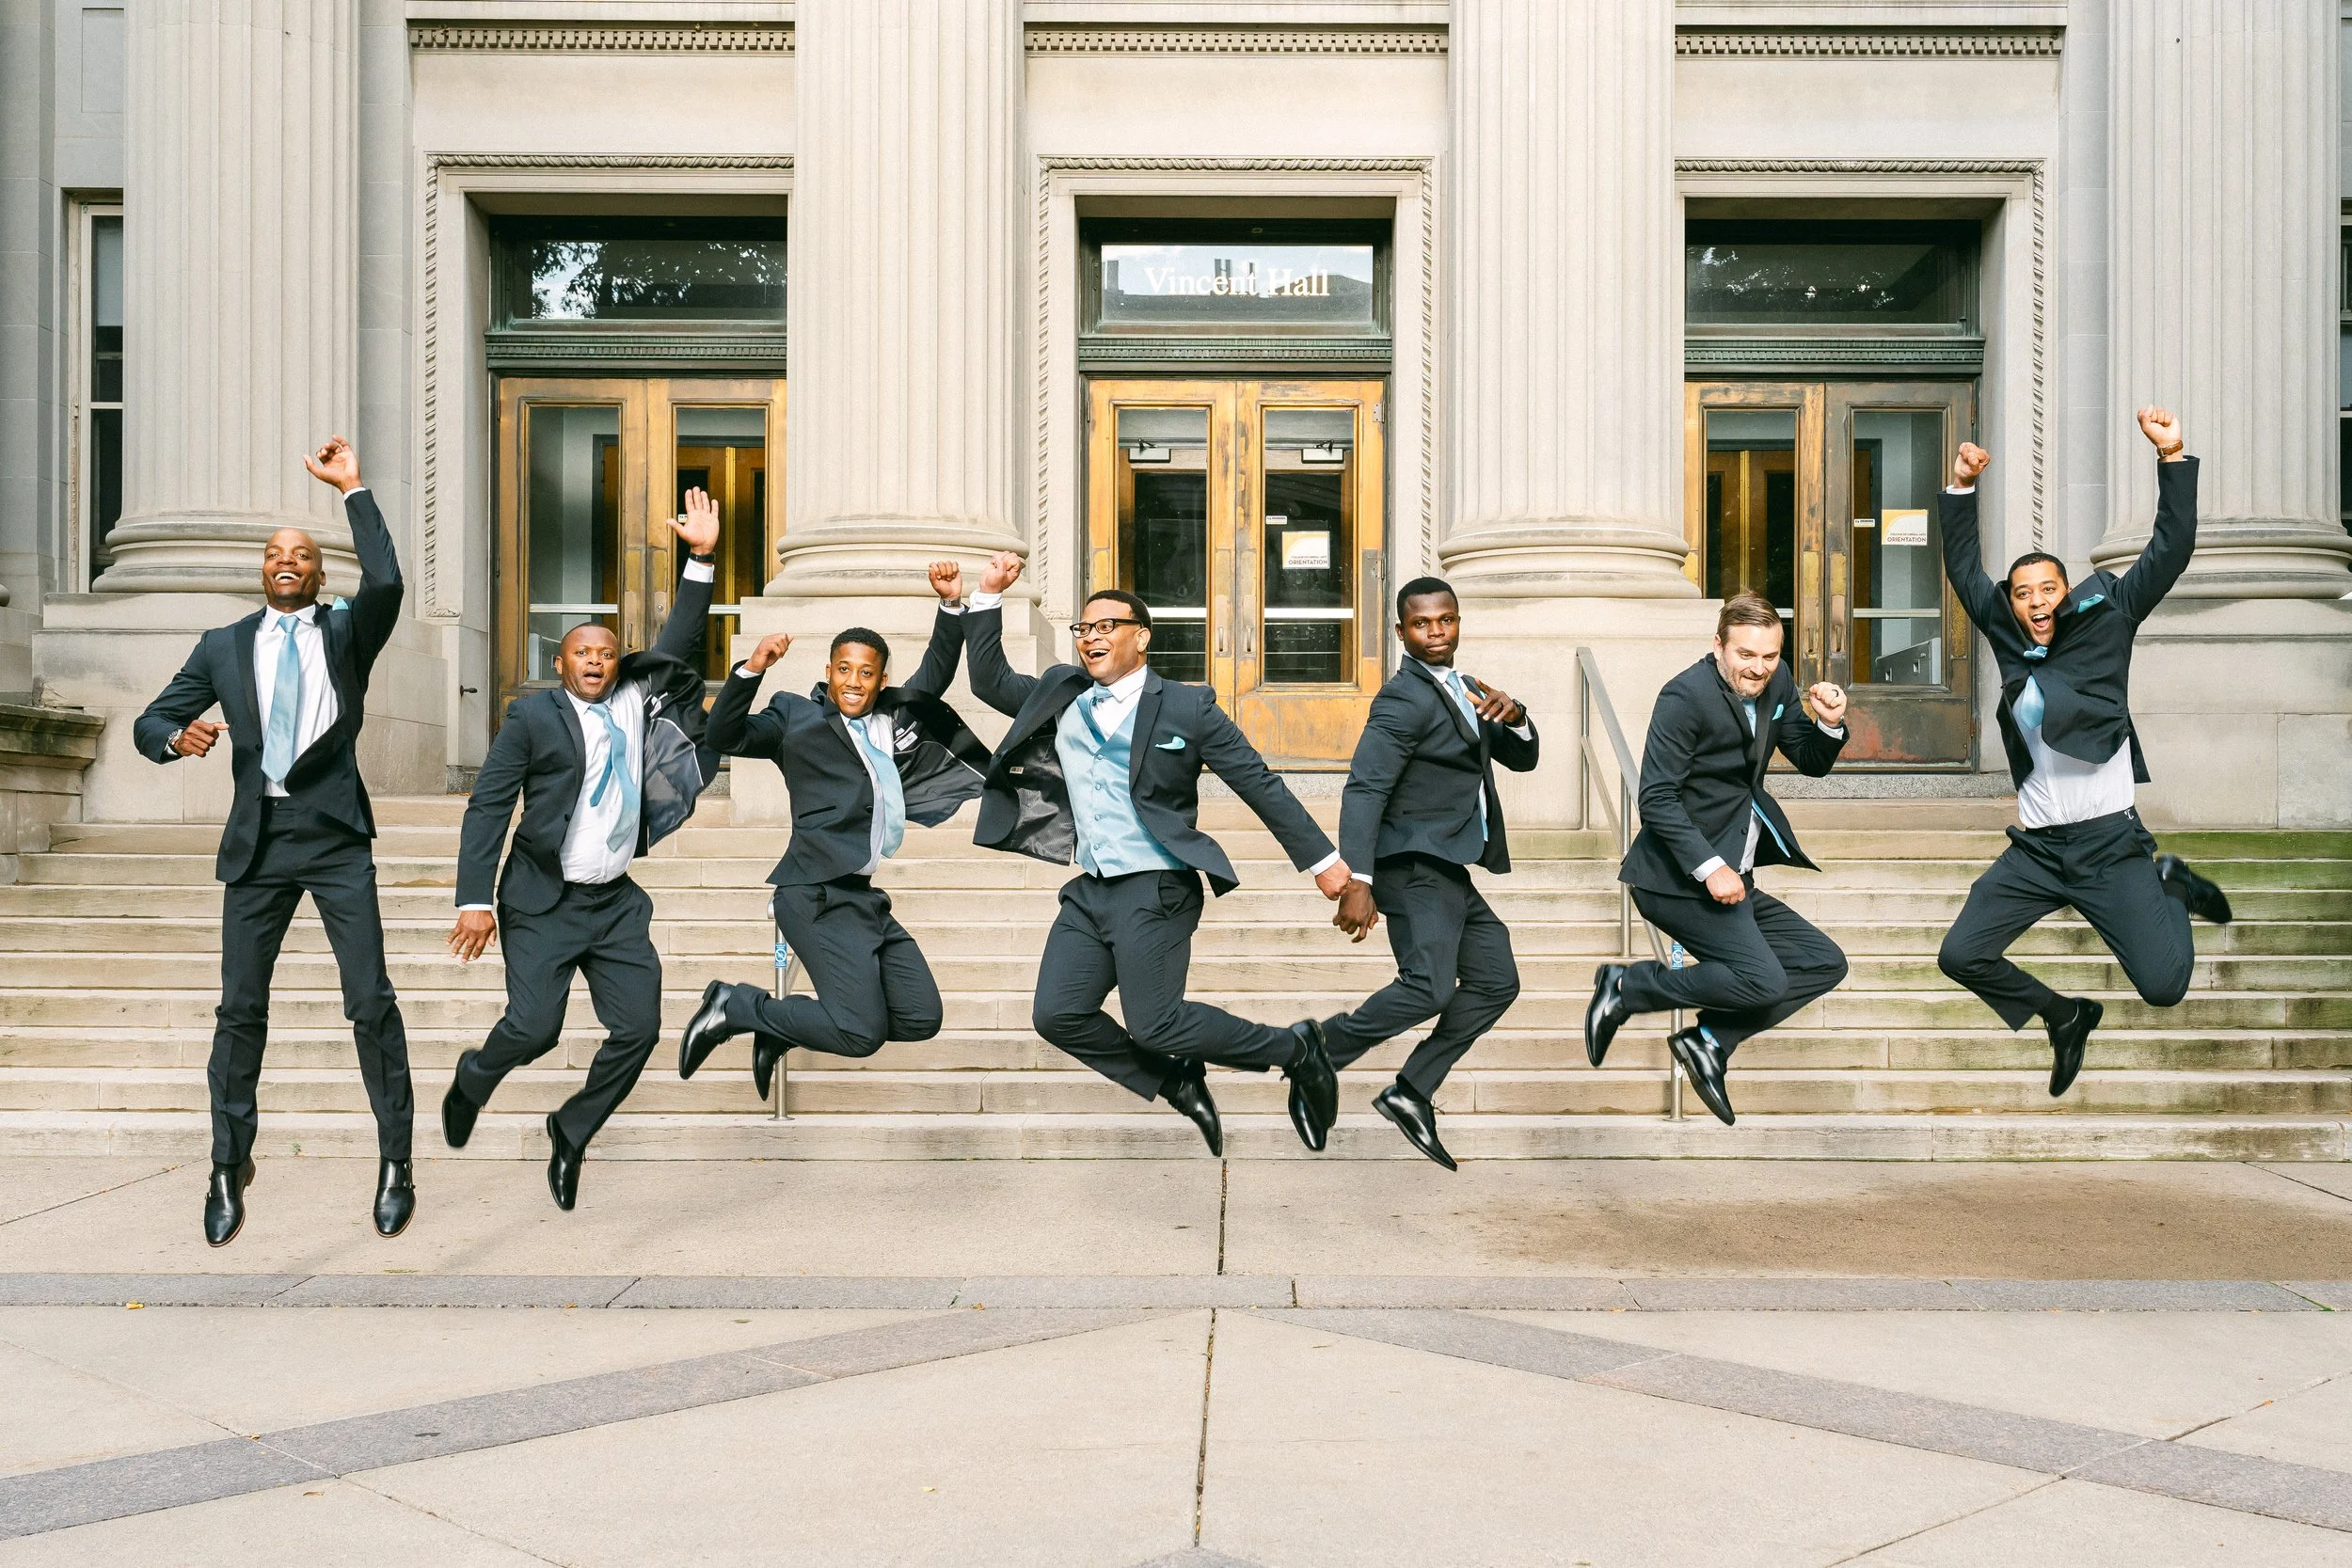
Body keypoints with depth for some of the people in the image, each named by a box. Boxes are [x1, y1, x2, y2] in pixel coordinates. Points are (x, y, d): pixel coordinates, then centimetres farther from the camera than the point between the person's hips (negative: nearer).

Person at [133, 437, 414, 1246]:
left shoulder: (347, 631, 5)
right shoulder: (223, 646, 11)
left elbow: (386, 584, -17)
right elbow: (149, 722, 10)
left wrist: (353, 489, -16)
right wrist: (176, 736, -14)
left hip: (336, 835, -2)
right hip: (257, 838, 2)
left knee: (371, 999, -6)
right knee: (241, 1007, 6)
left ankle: (395, 1161, 6)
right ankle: (229, 1170, 19)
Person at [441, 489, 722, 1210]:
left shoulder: (634, 701, 10)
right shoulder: (532, 714, -3)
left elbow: (678, 648, 6)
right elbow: (487, 807, -6)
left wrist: (701, 560, -4)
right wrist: (474, 899, -15)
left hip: (616, 903, 4)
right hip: (545, 903, -4)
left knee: (639, 1028, -4)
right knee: (534, 1026, -13)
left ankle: (571, 1132, 19)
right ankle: (472, 1081, 23)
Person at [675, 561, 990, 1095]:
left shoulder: (894, 716, 18)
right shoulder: (796, 715, 2)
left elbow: (935, 674, 25)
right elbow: (726, 735, -9)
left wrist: (951, 603, 12)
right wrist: (752, 669, -23)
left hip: (868, 896, 8)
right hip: (821, 895, -8)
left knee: (921, 1019, 4)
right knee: (862, 1032, -18)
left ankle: (781, 1028, 15)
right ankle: (734, 1008, 2)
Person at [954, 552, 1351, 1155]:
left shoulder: (1187, 707, -3)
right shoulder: (1060, 697, 13)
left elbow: (1260, 785, -2)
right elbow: (990, 681, 20)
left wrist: (1322, 859, -2)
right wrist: (989, 597, 9)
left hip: (1156, 892, -6)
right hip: (1090, 892, 6)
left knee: (1153, 1026, -12)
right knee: (1058, 1016, -3)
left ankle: (1296, 1048, 8)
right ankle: (1178, 1084, 16)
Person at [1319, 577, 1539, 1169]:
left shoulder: (1464, 691, 17)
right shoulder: (1405, 698, -13)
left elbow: (1522, 759, 17)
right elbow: (1364, 789, -21)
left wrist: (1513, 716, -6)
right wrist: (1357, 880, -31)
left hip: (1449, 872, 10)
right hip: (1416, 868, -10)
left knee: (1496, 980, 9)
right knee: (1428, 988, -21)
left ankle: (1411, 1093, 9)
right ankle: (1318, 1055, -4)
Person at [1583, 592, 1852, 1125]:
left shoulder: (1776, 683, 8)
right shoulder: (1686, 695, -16)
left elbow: (1810, 762, 14)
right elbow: (1656, 797, -20)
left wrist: (1828, 725, -8)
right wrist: (1710, 868, -26)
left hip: (1728, 875, 9)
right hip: (1678, 877, -9)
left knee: (1826, 963, 7)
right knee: (1763, 981, -21)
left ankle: (1710, 1040, 1)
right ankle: (1625, 987, -5)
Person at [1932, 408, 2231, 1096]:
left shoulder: (2105, 623, 1)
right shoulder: (2007, 638, 8)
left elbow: (2170, 552, -5)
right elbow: (1964, 569, 14)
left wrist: (2172, 458, -13)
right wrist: (1961, 489, 3)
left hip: (2110, 840, -3)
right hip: (2034, 847, 3)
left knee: (2163, 984, -11)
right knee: (1960, 956, -8)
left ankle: (2169, 882, 23)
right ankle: (2063, 1015, 19)